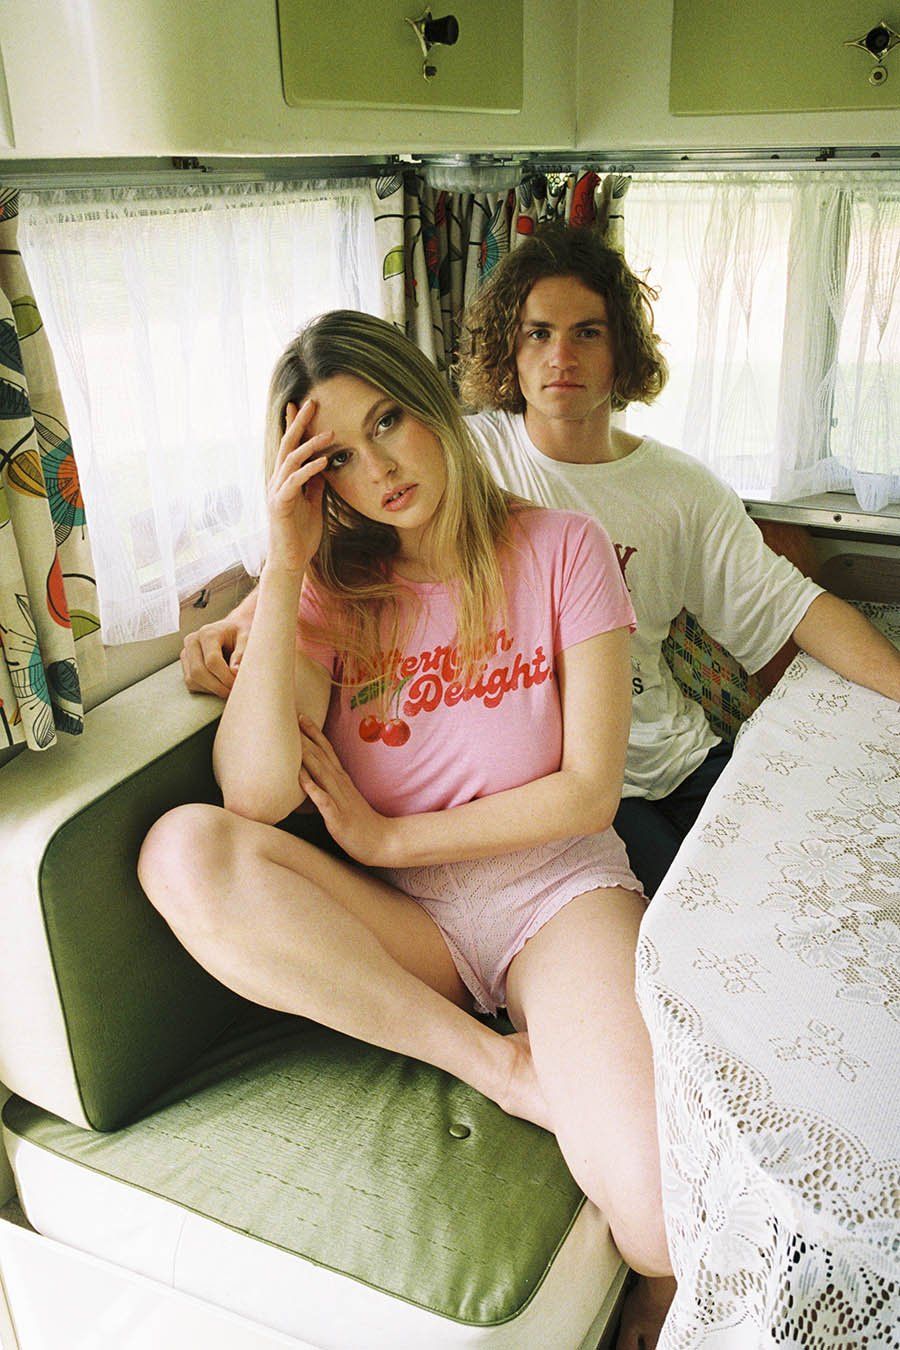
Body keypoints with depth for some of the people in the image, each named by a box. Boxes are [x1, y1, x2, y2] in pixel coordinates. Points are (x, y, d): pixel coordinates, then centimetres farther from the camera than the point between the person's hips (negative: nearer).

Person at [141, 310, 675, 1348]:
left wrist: (388, 837, -8)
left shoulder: (560, 548, -3)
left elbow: (589, 790, -7)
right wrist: (282, 569, -17)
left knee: (668, 1217, -29)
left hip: (555, 884, -3)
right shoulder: (335, 586, 2)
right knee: (183, 848, -27)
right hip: (397, 921, 3)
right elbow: (257, 795, -14)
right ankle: (501, 1065, -20)